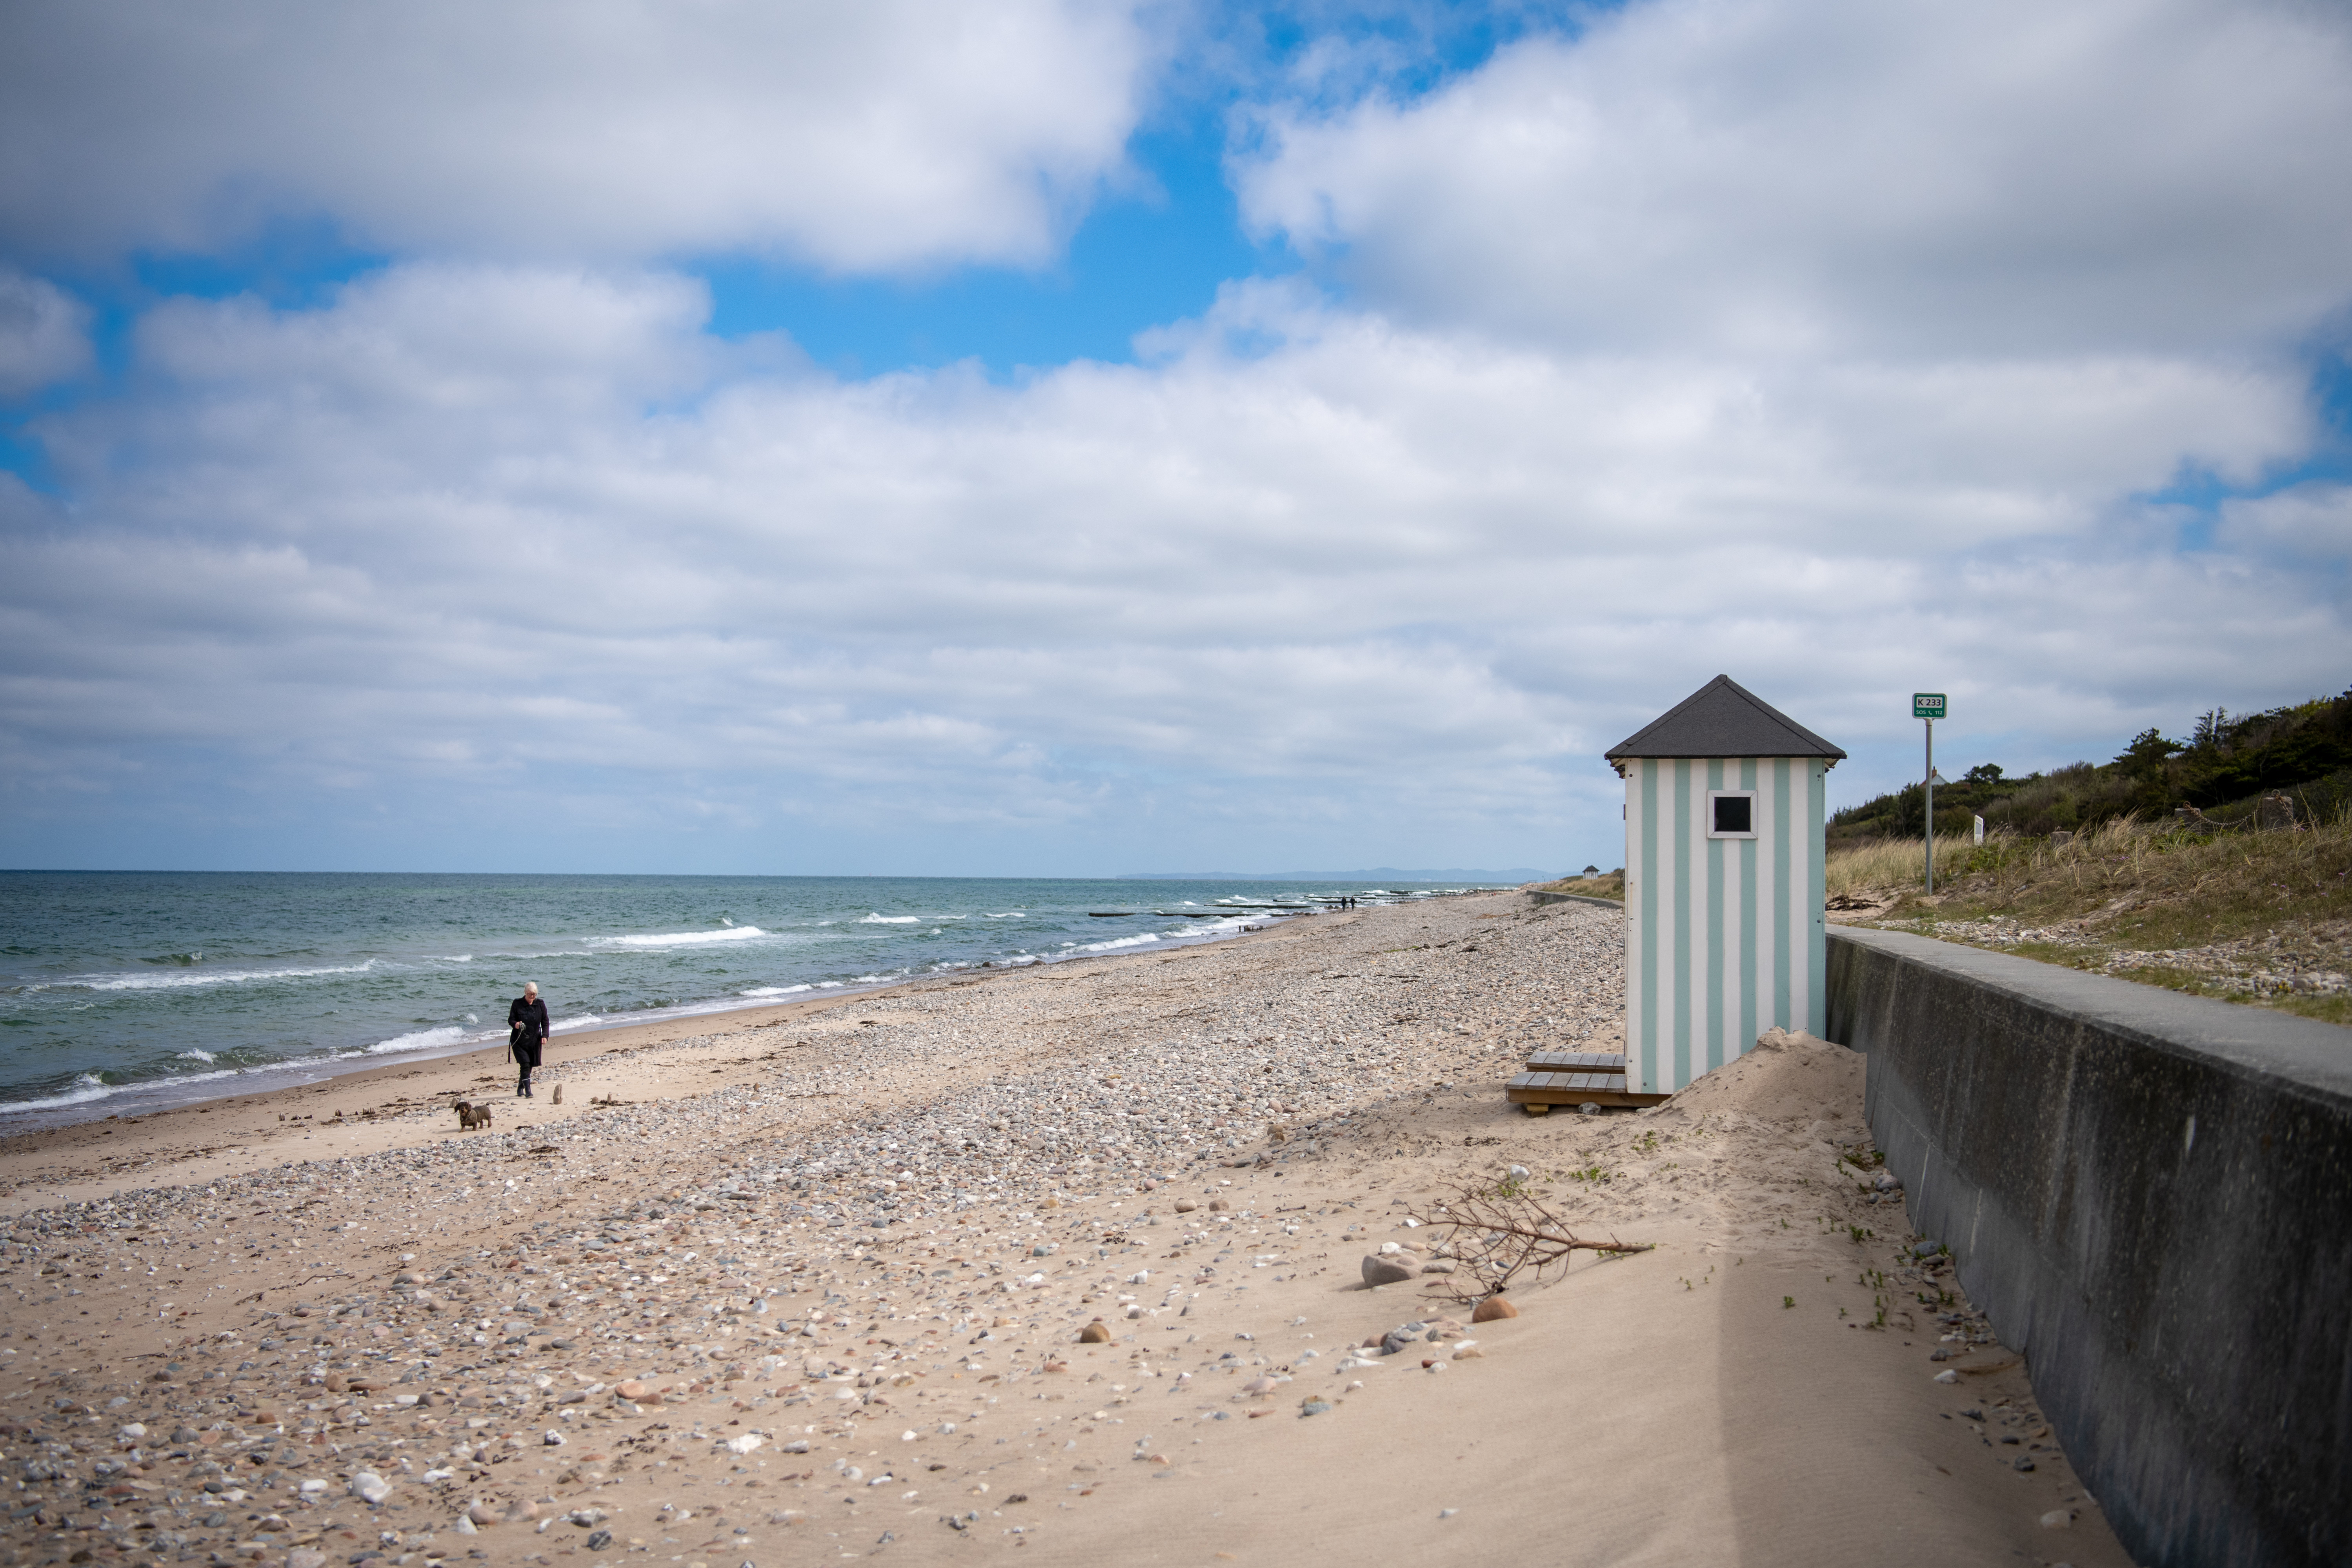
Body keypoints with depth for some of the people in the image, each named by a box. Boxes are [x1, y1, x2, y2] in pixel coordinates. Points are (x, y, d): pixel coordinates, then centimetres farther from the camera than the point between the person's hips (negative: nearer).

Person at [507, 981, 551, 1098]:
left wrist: (545, 1036, -5)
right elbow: (510, 1020, -2)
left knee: (530, 1066, 8)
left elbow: (545, 1021, 7)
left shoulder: (540, 1004, 3)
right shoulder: (517, 1004, -4)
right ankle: (528, 1091, -18)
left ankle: (520, 1089, 26)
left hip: (534, 1040, 3)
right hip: (519, 1040, -3)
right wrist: (516, 1024, -26)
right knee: (525, 1064, -15)